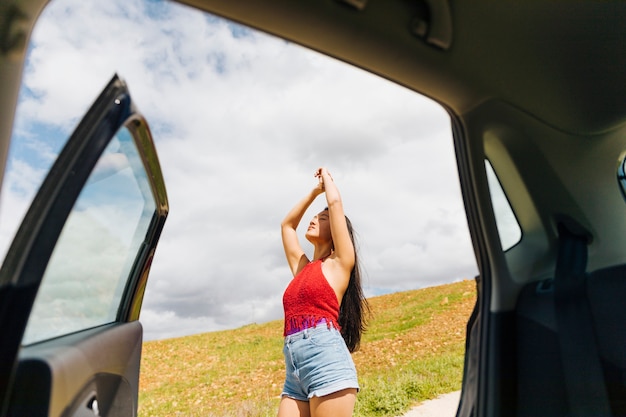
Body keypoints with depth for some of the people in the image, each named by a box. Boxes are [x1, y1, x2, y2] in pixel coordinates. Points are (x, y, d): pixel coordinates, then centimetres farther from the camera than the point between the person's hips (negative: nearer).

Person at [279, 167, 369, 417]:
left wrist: (327, 177, 22)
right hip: (294, 373, 6)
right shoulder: (302, 268, 21)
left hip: (327, 360, -6)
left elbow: (335, 202, 2)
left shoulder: (341, 262, 5)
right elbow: (287, 224, 32)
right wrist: (315, 190, 35)